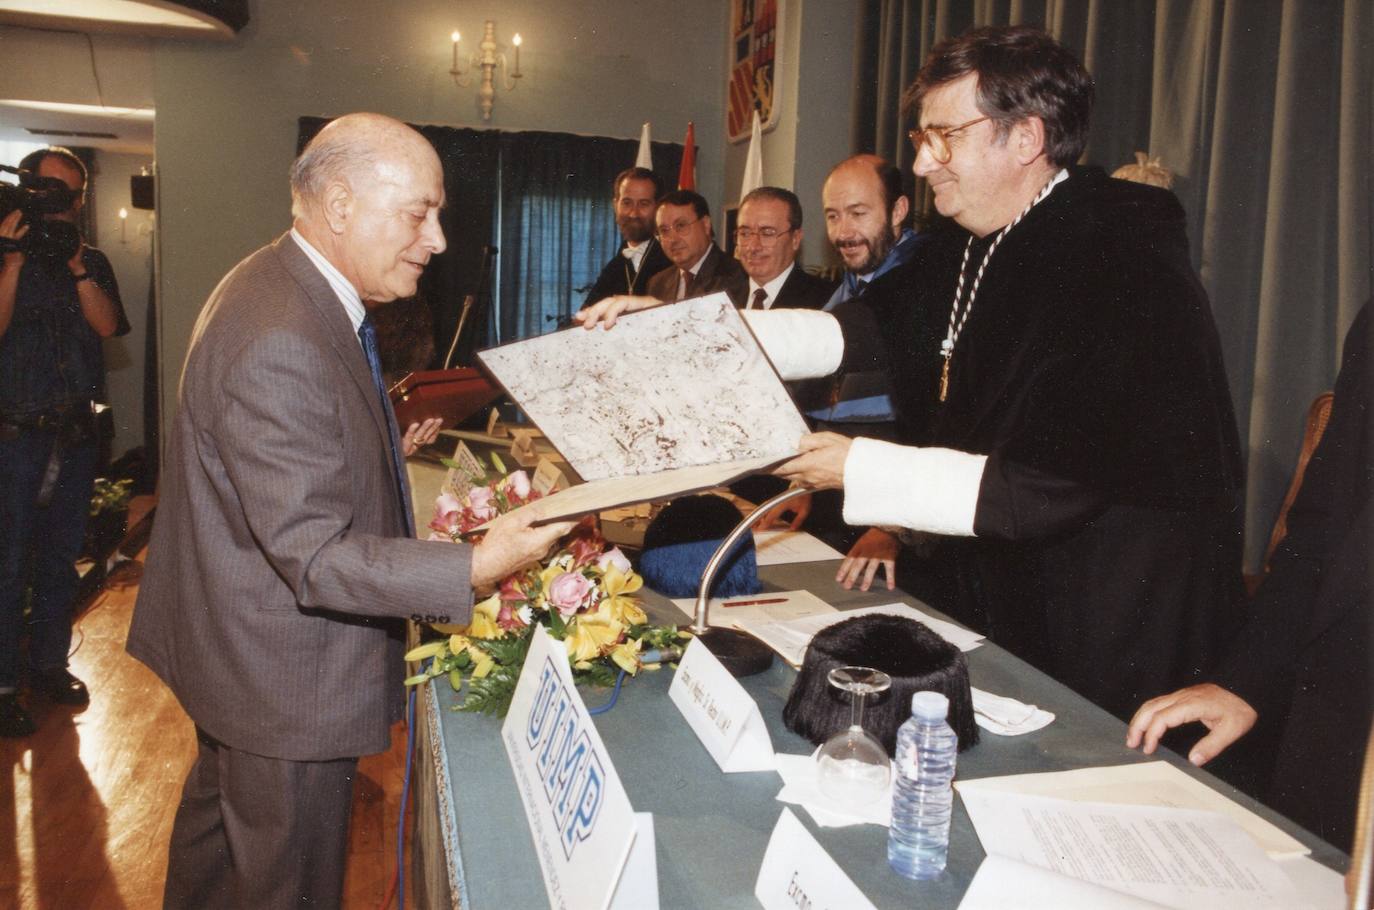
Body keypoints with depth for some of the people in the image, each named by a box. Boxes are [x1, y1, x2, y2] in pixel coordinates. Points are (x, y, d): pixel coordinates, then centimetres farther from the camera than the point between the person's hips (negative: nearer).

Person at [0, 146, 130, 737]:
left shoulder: (93, 263, 9)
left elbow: (108, 325, -6)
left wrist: (76, 265, -16)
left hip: (76, 433, 4)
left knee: (60, 559, 13)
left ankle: (49, 664, 27)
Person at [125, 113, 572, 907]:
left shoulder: (296, 292, 3)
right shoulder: (278, 343, -31)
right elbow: (312, 556, -31)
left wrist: (381, 452, 13)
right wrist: (476, 568, -37)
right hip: (286, 680, -10)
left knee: (219, 825, 31)